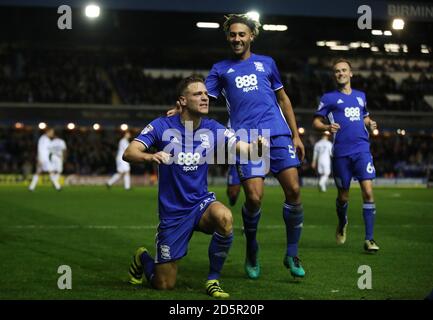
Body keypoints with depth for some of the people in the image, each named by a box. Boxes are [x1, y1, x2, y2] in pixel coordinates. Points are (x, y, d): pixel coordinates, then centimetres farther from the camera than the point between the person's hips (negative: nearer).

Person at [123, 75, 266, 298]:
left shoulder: (212, 129, -2)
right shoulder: (162, 126, -9)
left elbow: (244, 149, -12)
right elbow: (128, 153, -18)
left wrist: (256, 146, -36)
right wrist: (150, 157, -40)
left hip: (201, 203, 2)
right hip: (173, 211, -2)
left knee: (224, 218, -35)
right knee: (164, 285, -1)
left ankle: (213, 280, -13)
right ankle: (143, 258, 36)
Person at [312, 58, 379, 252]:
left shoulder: (360, 96, 18)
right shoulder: (329, 98, 7)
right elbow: (316, 122, 4)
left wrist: (370, 123, 8)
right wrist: (327, 127, -17)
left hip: (362, 150, 2)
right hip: (341, 153, -2)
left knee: (368, 191, -13)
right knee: (343, 195, 7)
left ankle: (369, 239, -9)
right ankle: (342, 224, 40)